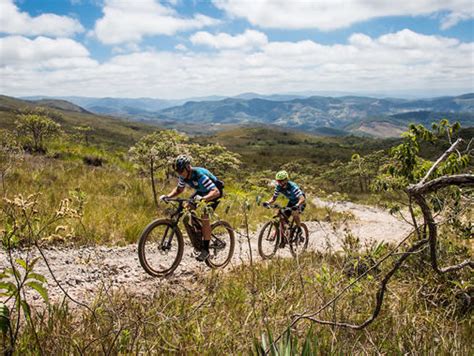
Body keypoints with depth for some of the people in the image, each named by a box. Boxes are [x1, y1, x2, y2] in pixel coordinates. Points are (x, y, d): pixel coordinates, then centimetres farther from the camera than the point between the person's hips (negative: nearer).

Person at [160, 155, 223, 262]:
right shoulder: (184, 176, -15)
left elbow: (216, 192, -44)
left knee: (204, 216, -24)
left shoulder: (200, 175, -36)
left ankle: (205, 250, -14)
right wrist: (168, 196, -14)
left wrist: (203, 199, -61)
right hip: (201, 192, 8)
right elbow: (179, 189, 4)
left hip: (214, 192, -8)